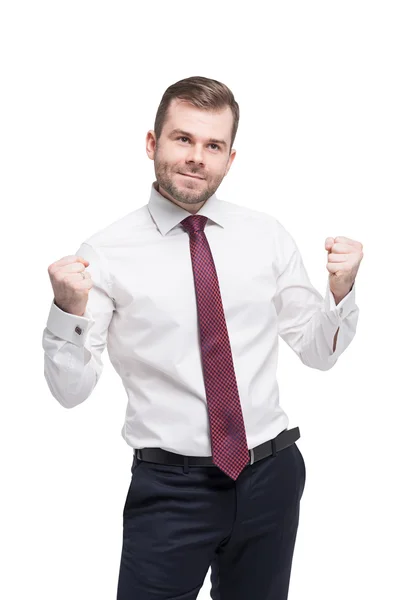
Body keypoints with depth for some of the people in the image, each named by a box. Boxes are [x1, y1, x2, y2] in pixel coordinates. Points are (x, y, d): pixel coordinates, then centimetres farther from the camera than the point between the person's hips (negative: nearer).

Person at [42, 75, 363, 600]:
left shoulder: (267, 236, 2)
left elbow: (318, 351, 6)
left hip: (272, 477, 4)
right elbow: (71, 390, -10)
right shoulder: (106, 254, -8)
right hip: (169, 490, -3)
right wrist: (69, 310, -27)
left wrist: (341, 290, -11)